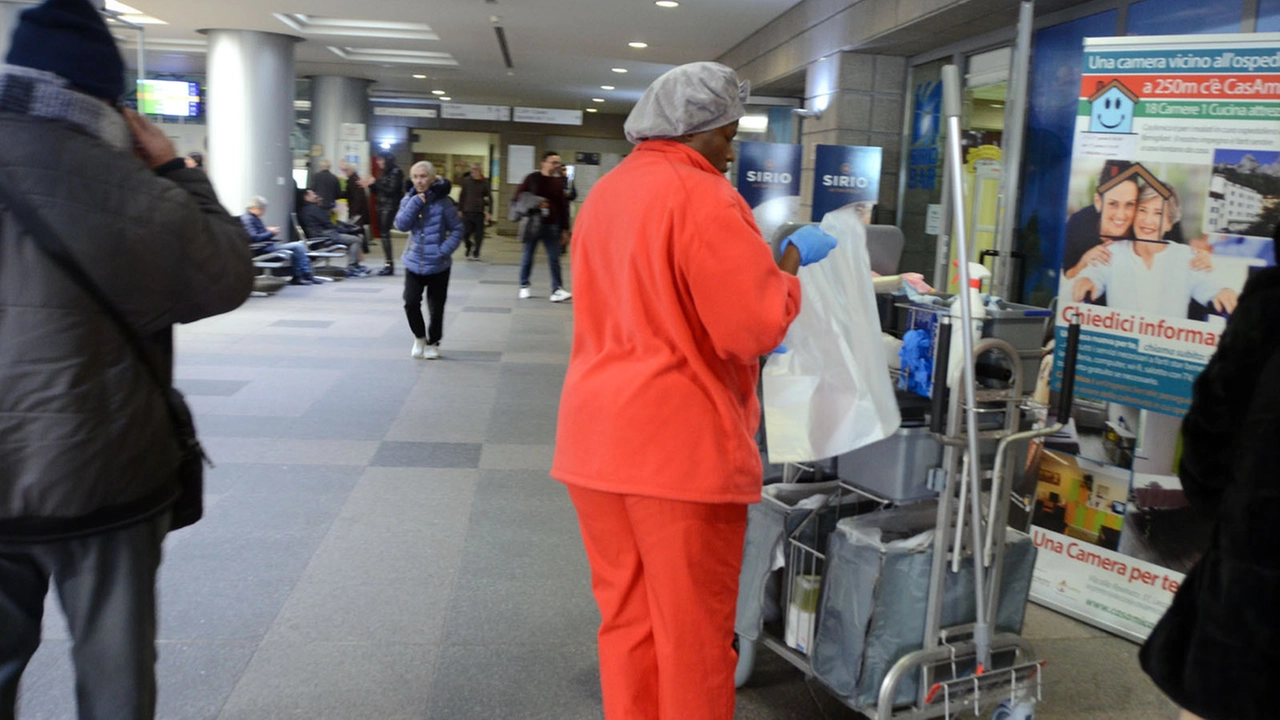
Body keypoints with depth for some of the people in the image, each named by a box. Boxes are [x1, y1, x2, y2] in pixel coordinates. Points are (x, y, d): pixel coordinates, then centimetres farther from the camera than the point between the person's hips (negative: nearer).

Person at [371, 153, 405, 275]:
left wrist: (375, 183, -13)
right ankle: (389, 264, 5)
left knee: (385, 233, -14)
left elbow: (391, 190, -15)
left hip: (390, 207, -8)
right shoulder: (384, 173, 17)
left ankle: (389, 264, -15)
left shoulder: (396, 172, -7)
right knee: (383, 233, 3)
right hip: (382, 206, 8)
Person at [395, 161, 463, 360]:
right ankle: (419, 337, 17)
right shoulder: (409, 200, 2)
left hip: (438, 264, -2)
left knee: (436, 307, 6)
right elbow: (401, 225, -12)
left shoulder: (443, 202, -8)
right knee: (411, 302, -9)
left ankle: (433, 343, 26)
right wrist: (416, 202, -18)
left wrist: (445, 250, -16)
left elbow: (457, 229, -5)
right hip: (414, 263, 2)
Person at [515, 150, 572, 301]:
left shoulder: (559, 182, 7)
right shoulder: (533, 178, -1)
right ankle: (524, 286, 20)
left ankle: (557, 289, -7)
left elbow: (564, 206, 8)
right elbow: (519, 195, 0)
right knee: (527, 256, 7)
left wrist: (565, 228, 4)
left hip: (551, 226, 2)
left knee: (554, 259, -4)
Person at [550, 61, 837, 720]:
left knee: (626, 618, 17)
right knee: (693, 633, 7)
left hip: (595, 441, 8)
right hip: (680, 446, -8)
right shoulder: (702, 197, -13)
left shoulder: (604, 194, 15)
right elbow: (758, 325, -16)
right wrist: (791, 258, 0)